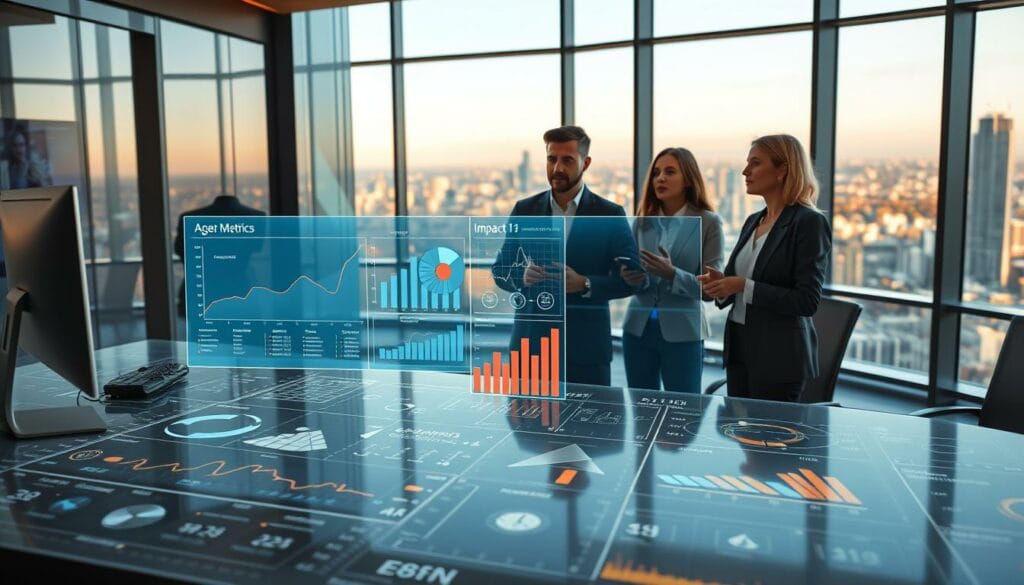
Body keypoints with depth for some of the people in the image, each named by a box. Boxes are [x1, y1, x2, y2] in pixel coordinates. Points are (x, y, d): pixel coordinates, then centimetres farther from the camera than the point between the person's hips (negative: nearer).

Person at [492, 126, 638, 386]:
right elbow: (500, 270, 10)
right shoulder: (524, 210, 6)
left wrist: (585, 284, -18)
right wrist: (523, 277, -12)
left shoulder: (610, 215, -1)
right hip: (530, 343, 2)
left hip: (586, 346, -2)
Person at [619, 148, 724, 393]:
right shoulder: (642, 221, 6)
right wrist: (629, 276, -15)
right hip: (638, 328, 4)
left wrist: (672, 274, -25)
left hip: (682, 333, -3)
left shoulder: (708, 223, -5)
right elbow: (633, 276, 8)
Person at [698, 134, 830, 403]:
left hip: (779, 356, -7)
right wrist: (722, 284, -4)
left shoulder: (809, 222, -11)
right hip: (739, 347, 7)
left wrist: (744, 286, -21)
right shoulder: (753, 221, 11)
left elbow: (807, 301, -17)